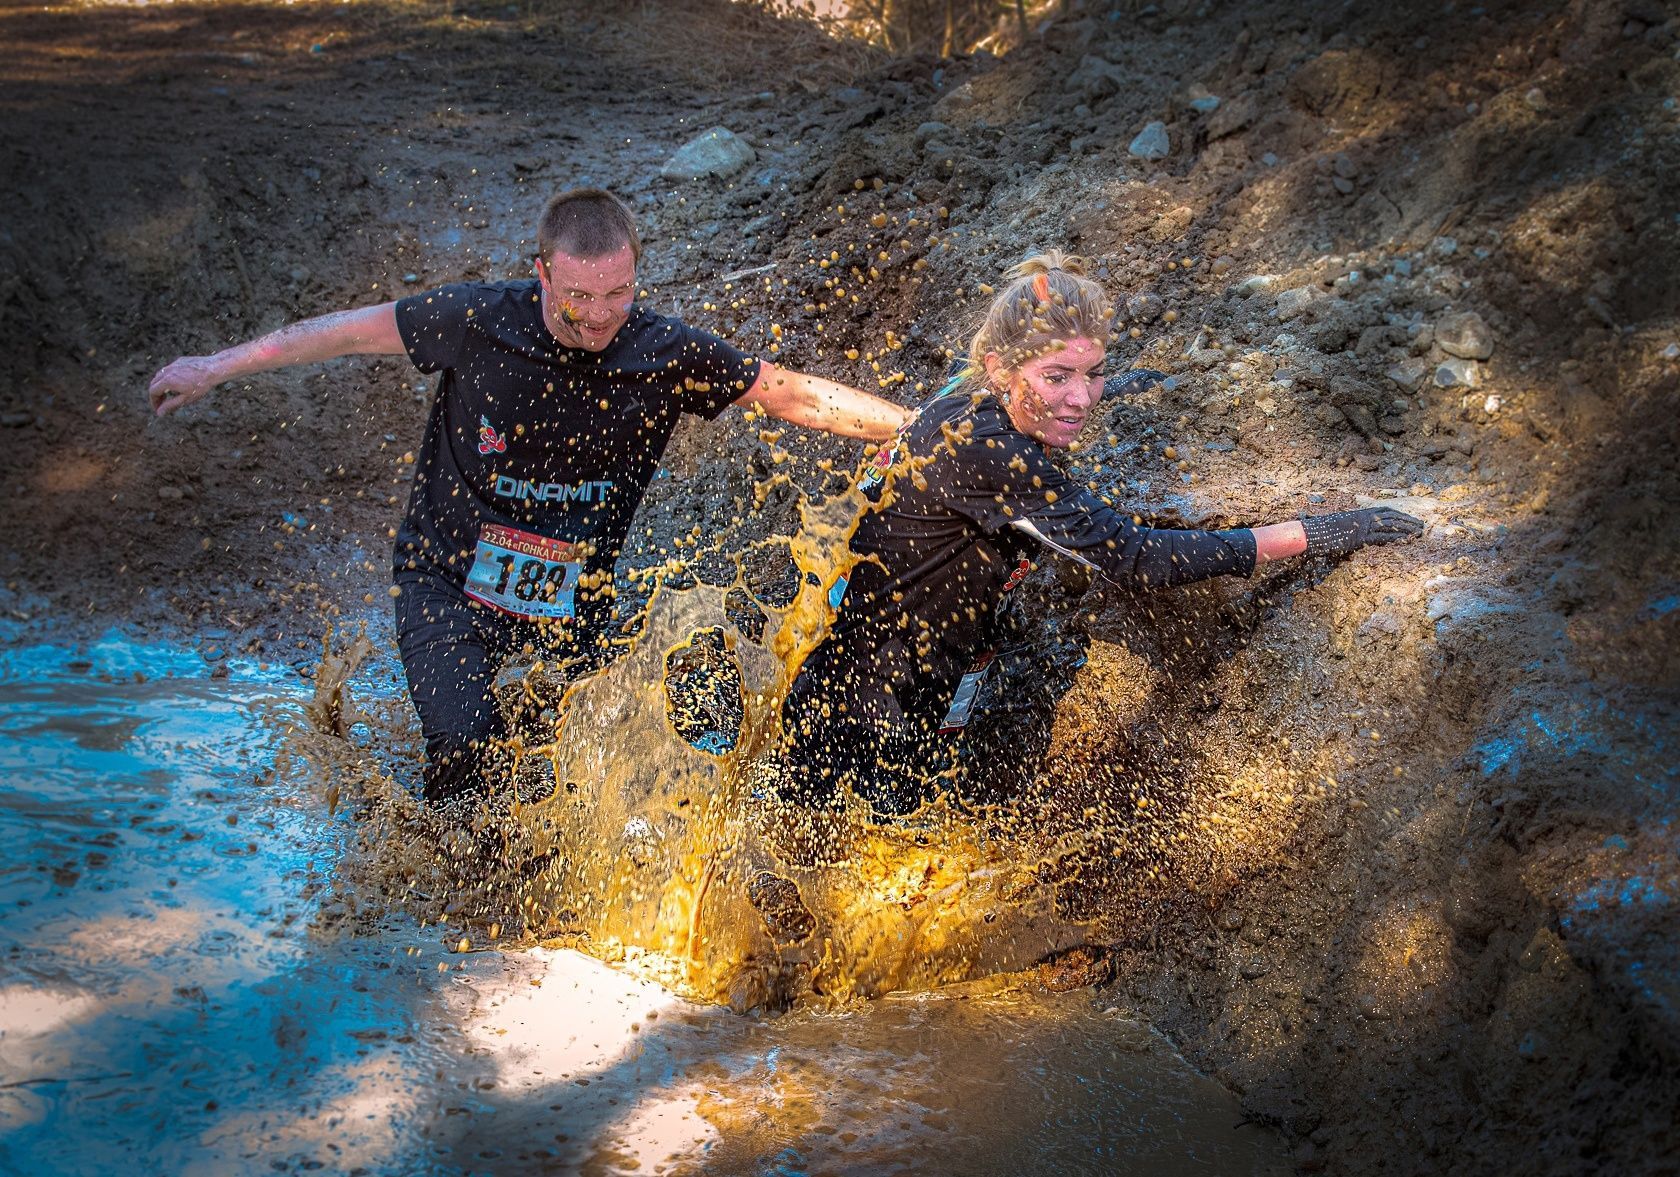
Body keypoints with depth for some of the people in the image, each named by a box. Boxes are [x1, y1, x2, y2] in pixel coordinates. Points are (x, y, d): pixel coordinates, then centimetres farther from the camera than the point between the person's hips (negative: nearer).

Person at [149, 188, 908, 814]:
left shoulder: (669, 356, -14)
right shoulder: (476, 321, -17)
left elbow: (792, 395, -4)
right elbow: (353, 331, -4)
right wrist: (216, 367, 3)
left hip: (571, 597, 2)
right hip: (448, 581, -2)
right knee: (470, 748, -20)